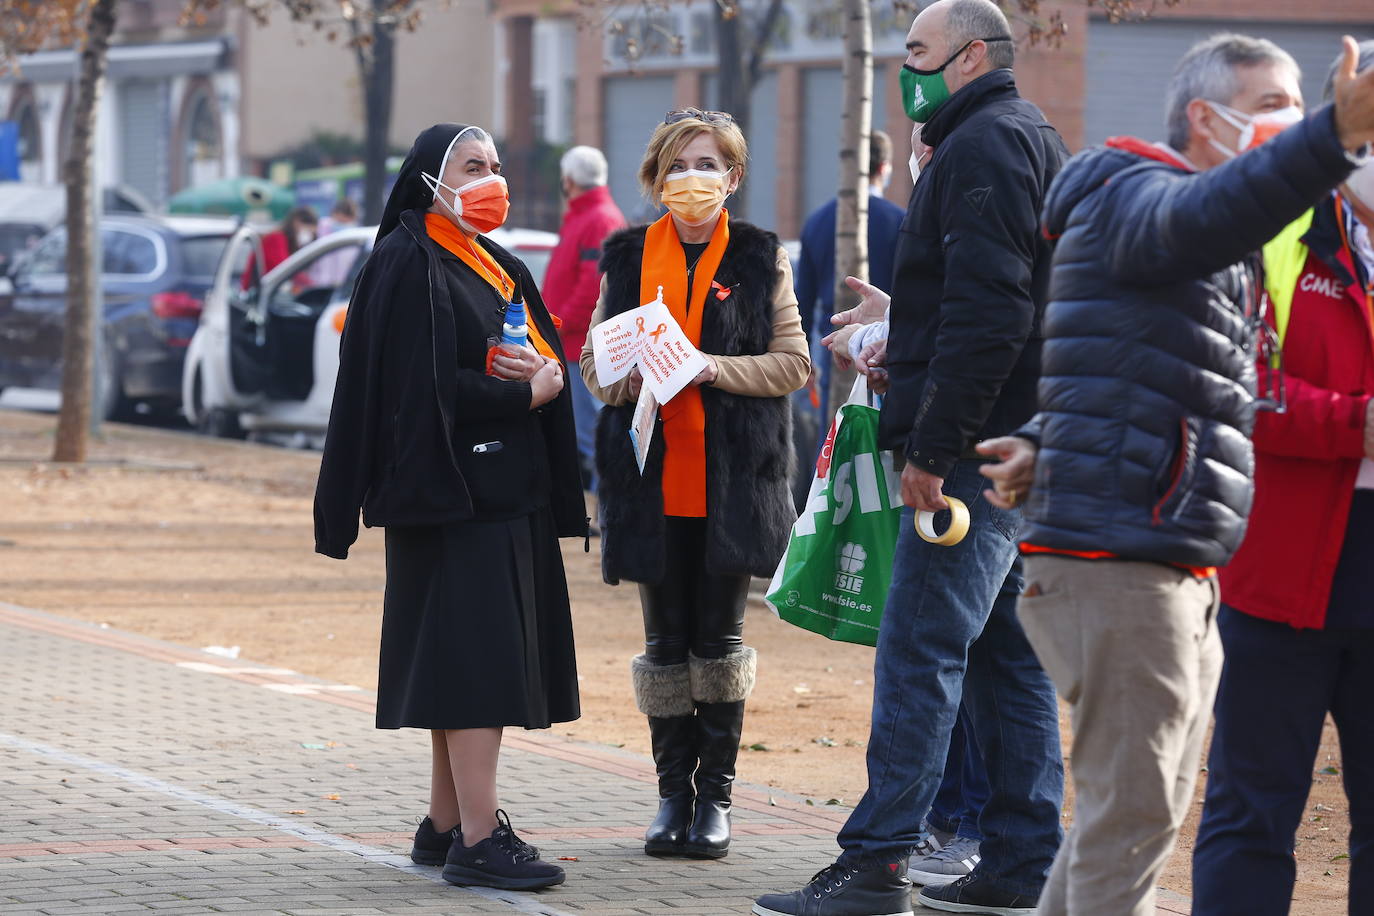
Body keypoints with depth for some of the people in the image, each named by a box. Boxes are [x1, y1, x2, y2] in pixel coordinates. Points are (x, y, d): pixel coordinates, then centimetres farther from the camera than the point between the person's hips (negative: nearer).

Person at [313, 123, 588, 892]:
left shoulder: (497, 267, 19)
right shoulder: (410, 266, -8)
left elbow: (551, 355, 13)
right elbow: (425, 383, -17)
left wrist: (544, 368, -10)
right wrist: (526, 394, -11)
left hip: (508, 490, 9)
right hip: (454, 489, -9)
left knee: (483, 656, 9)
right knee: (475, 654, -13)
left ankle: (448, 824, 14)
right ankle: (477, 837, -15)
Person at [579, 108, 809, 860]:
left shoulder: (760, 258, 4)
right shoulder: (628, 257, 9)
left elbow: (792, 362, -1)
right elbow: (594, 361, 12)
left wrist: (715, 367, -14)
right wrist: (629, 376, -11)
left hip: (733, 476, -2)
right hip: (651, 471, 2)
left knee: (719, 636, 1)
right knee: (665, 639, 5)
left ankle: (716, 794, 8)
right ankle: (674, 792, 14)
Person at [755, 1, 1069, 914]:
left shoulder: (986, 145, -12)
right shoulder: (1032, 139, 21)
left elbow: (987, 312, -21)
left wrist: (932, 447, -21)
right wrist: (899, 318, 27)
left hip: (977, 451, -11)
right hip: (1018, 446, 11)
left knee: (920, 649, -10)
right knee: (1006, 651, 11)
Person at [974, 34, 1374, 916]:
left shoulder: (1226, 264, 24)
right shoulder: (1131, 195, -9)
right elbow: (1205, 216, -34)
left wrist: (1048, 440, 14)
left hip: (1182, 573, 10)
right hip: (1117, 558, -10)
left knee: (1143, 810, 15)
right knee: (1134, 816, -11)